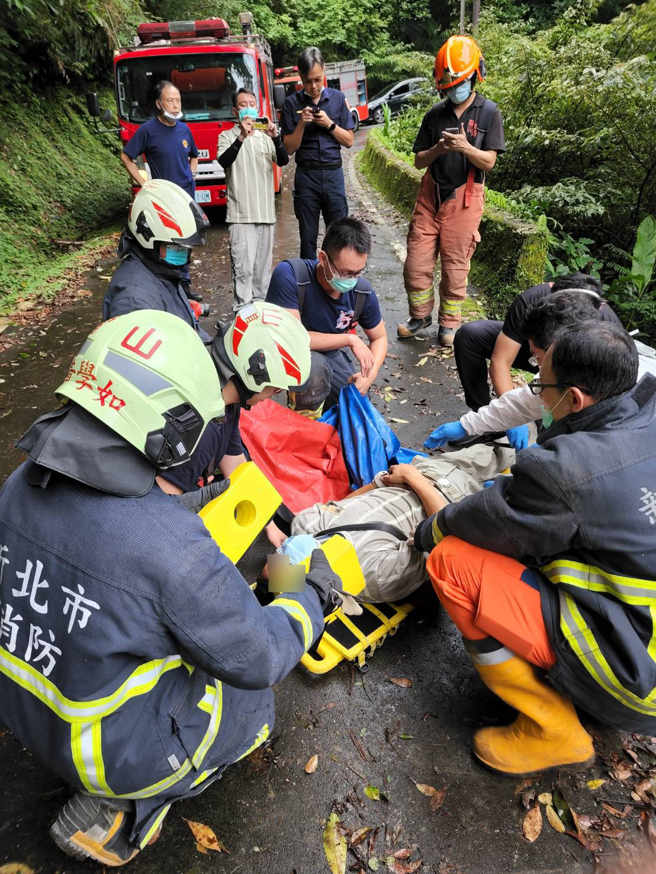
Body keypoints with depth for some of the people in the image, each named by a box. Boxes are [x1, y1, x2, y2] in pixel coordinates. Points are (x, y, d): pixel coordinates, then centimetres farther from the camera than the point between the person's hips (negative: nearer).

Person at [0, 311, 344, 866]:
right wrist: (315, 595, -5)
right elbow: (257, 658, -23)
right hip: (116, 746, -6)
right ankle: (121, 808, 9)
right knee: (254, 699, 17)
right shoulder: (172, 546, -37)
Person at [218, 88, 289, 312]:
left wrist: (276, 137, -18)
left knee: (263, 265, 10)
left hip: (266, 211, 4)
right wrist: (241, 137, -27)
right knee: (243, 267, -11)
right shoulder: (227, 136, 6)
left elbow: (283, 161, -1)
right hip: (241, 213, -4)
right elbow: (224, 161, -14)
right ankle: (242, 309, -9)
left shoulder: (265, 136, 15)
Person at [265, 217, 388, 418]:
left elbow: (379, 337, -1)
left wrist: (371, 374, -20)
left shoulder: (363, 292, -17)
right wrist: (350, 339, -29)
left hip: (331, 352, 5)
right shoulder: (289, 276, -31)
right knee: (315, 365, -37)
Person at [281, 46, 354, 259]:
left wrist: (330, 124, -7)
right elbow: (290, 148, 1)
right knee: (308, 238, 2)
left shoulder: (338, 98, 8)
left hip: (333, 174, 1)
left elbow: (349, 141, 7)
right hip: (306, 175, -1)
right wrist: (301, 124, -13)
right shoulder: (292, 103, 3)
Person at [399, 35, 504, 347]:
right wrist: (438, 149, -12)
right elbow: (418, 160, 8)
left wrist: (465, 147, -22)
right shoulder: (435, 114, 10)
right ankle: (421, 315, 21)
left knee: (455, 265, 1)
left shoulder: (489, 113, 1)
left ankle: (449, 324, 15)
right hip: (430, 194, 3)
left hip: (464, 197, -3)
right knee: (416, 261, 1)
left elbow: (489, 162, -5)